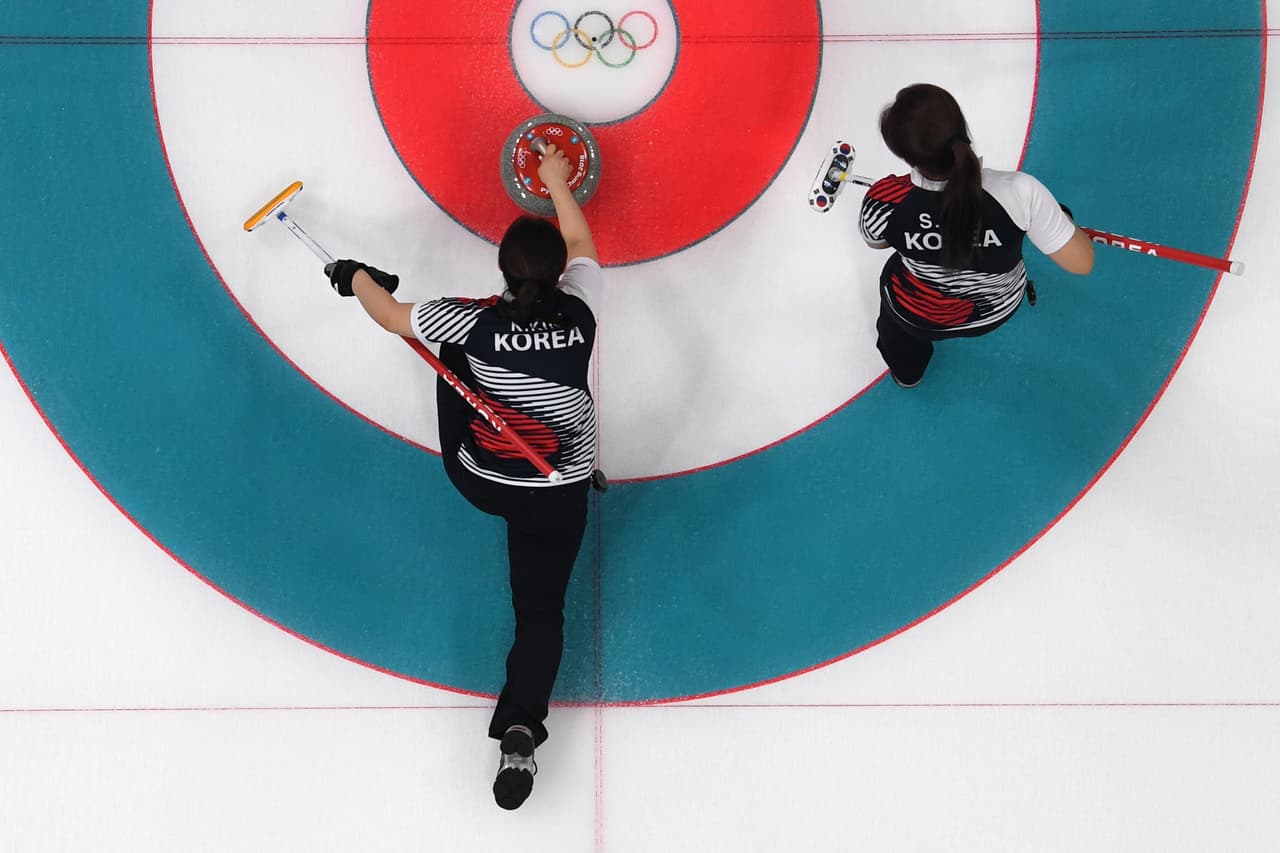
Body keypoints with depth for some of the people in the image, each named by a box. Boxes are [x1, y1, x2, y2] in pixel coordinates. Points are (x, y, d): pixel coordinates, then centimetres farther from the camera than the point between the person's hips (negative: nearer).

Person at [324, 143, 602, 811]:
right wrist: (557, 182, 24)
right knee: (540, 609, 9)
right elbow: (581, 246, 9)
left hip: (477, 480, 0)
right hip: (558, 495, 1)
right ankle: (520, 729, -14)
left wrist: (356, 277, 15)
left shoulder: (476, 322, -18)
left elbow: (389, 315, -5)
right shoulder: (579, 310, -13)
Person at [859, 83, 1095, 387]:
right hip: (998, 311, 1)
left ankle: (905, 369, 61)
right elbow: (1081, 263, -24)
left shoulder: (884, 201, -34)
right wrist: (1063, 218, -3)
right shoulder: (1020, 191, -37)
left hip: (919, 318, 0)